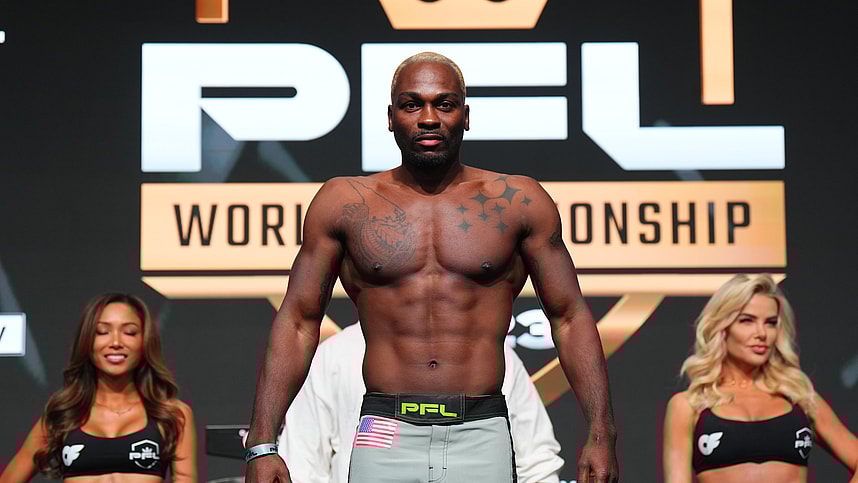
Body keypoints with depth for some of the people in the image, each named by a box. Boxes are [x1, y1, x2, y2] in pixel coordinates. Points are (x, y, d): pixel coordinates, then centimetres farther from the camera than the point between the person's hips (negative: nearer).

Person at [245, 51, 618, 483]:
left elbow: (570, 319, 10)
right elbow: (297, 323, 8)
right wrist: (261, 444, 0)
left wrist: (601, 434, 0)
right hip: (385, 440, 0)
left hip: (481, 438, 0)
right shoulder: (345, 202, 7)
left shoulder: (518, 202, 7)